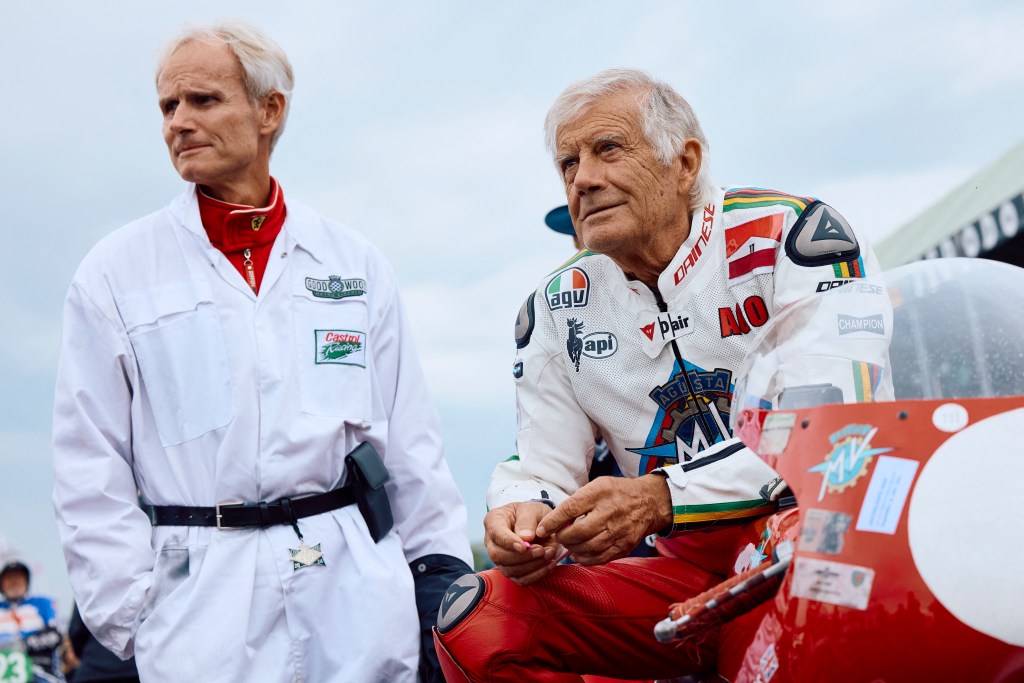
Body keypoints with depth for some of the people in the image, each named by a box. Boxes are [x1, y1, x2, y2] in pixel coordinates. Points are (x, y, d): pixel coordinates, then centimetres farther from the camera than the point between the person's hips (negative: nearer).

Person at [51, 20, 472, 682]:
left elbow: (411, 443, 10)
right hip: (201, 606, -1)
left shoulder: (356, 263, 9)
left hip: (361, 592, 2)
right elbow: (90, 469, 2)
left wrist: (443, 571, 4)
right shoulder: (116, 272, 4)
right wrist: (130, 617, -5)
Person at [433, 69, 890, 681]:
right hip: (685, 572, 5)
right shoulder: (558, 304, 10)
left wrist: (661, 499, -26)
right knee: (475, 621, -16)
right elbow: (543, 467, 11)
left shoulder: (790, 234, -5)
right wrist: (526, 514, -16)